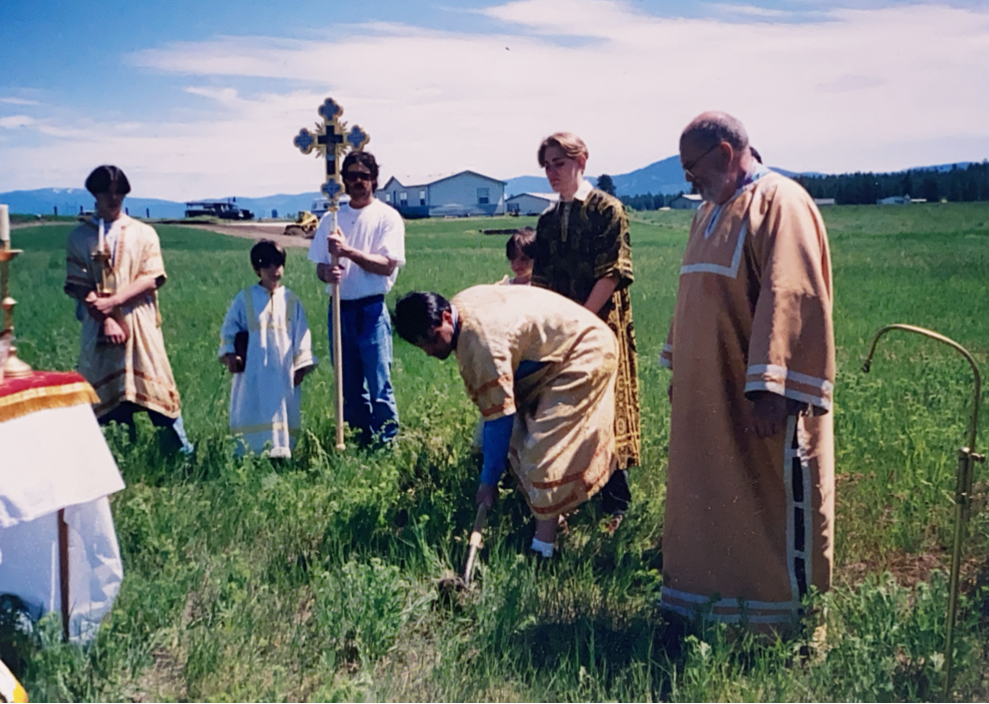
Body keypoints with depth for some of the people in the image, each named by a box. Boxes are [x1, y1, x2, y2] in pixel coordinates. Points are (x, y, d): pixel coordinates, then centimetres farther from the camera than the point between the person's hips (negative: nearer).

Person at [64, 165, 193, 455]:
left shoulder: (144, 233, 8)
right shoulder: (79, 237, 7)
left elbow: (152, 278, -3)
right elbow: (79, 285, 0)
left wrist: (113, 301, -14)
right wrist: (106, 320, -12)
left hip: (140, 324, -1)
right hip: (98, 326, 1)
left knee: (156, 388, -2)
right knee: (105, 395, 2)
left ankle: (183, 453, 5)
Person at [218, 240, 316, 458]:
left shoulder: (291, 301, 7)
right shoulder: (244, 299, 5)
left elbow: (301, 334, 8)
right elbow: (229, 330, 9)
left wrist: (301, 366, 3)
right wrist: (229, 355, -3)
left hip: (283, 372, 1)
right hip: (252, 373, -1)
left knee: (282, 413, 1)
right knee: (252, 414, -2)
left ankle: (280, 453, 6)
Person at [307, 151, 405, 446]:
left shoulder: (387, 217, -2)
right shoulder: (331, 219, 10)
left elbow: (388, 265, -11)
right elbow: (319, 265, 11)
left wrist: (348, 251, -19)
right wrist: (327, 273, -13)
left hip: (372, 309, -4)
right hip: (339, 308, 5)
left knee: (379, 386, -6)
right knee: (349, 388, 10)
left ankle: (387, 445, 4)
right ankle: (362, 444, 21)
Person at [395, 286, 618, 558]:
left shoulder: (481, 343, -31)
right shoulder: (460, 303, -4)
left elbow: (499, 419, -26)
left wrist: (488, 481, -17)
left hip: (585, 356, -10)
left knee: (544, 447, -16)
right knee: (519, 437, 10)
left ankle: (543, 548, -11)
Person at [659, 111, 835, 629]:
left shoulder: (779, 203, -13)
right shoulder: (711, 211, 15)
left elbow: (788, 298, -22)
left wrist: (770, 388, -27)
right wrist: (680, 371, 19)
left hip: (759, 396, -9)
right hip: (709, 393, 9)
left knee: (773, 502, 3)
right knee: (709, 502, 15)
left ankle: (785, 611, 18)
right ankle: (713, 595, 29)